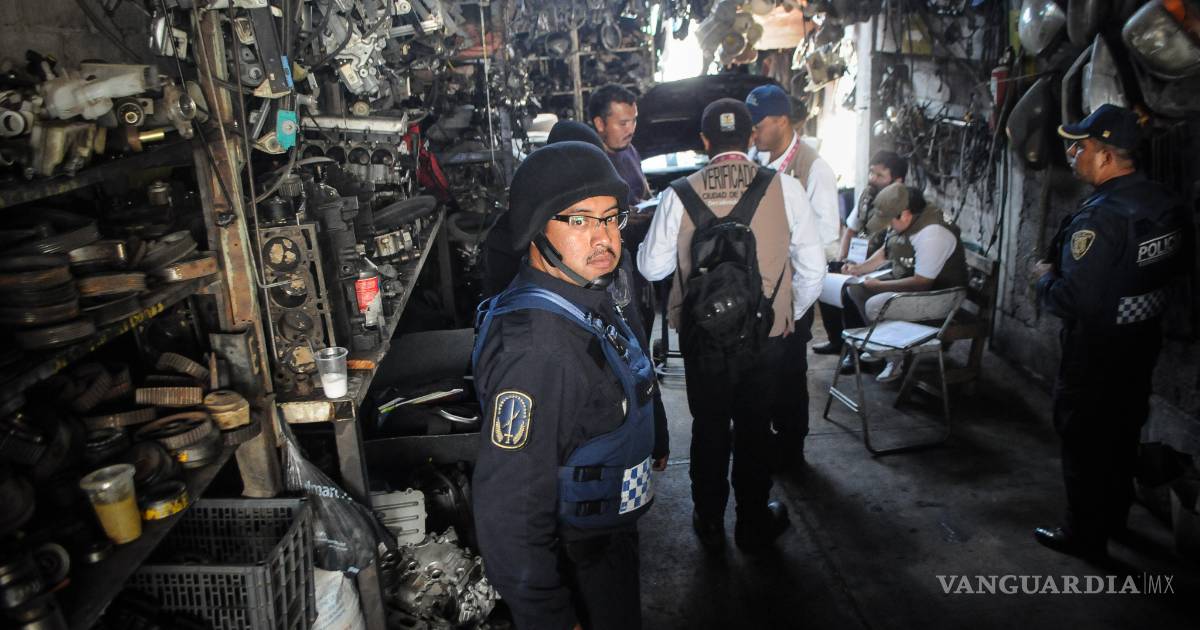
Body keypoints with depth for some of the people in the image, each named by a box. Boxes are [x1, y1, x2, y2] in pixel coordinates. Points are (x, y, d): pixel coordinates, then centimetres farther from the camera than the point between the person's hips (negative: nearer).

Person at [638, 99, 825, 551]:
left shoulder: (680, 194, -10)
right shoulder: (784, 188, -9)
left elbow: (652, 266, -4)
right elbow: (813, 268, -6)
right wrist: (791, 315, 11)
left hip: (703, 336, 0)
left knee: (709, 428, 17)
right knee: (754, 430, 16)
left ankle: (710, 525, 33)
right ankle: (754, 526, 33)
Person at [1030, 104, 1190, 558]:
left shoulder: (1098, 220, -29)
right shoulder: (1165, 203, -1)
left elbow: (1073, 300, -30)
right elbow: (1180, 265, 14)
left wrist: (1045, 278, -12)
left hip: (1095, 354, -8)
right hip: (1143, 344, 8)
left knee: (1084, 441, 7)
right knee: (1123, 434, 22)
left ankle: (1085, 535, 21)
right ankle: (1114, 517, 40)